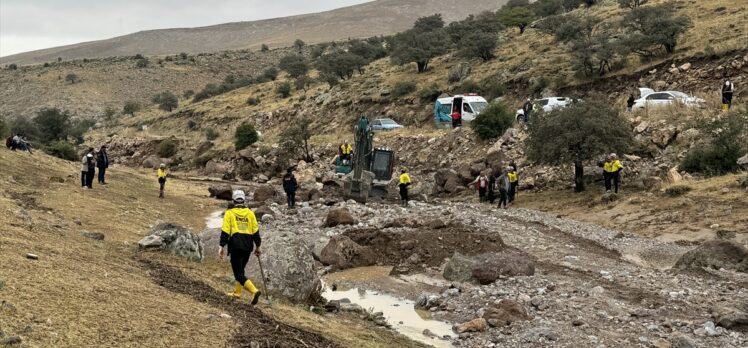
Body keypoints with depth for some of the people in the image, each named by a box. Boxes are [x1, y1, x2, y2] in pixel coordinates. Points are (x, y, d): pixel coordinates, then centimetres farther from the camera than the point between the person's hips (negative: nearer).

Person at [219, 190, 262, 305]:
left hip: (235, 246, -5)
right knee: (240, 269, 24)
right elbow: (256, 231, 9)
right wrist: (257, 246, 16)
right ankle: (237, 292, 31)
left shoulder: (229, 213, 0)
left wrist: (221, 247, -4)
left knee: (239, 273, -6)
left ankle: (254, 291, -24)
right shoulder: (250, 213, 8)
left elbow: (225, 232, -6)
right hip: (248, 247, 5)